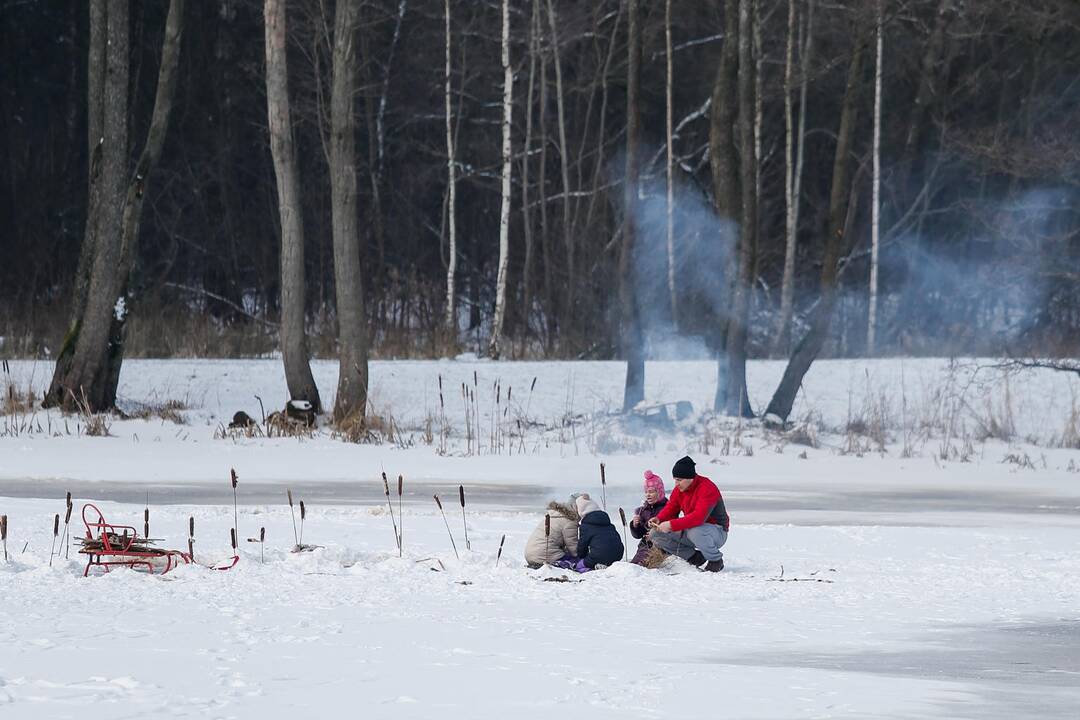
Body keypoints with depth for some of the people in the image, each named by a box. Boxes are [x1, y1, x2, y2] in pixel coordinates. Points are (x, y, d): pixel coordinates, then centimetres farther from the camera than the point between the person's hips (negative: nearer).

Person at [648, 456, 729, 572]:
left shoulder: (707, 488, -26)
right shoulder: (679, 489, 0)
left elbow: (699, 517, -37)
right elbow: (670, 509, 6)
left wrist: (672, 525, -40)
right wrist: (658, 519, -18)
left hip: (717, 533, -8)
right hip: (690, 530, 8)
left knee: (695, 531, -43)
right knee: (655, 534, -6)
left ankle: (716, 560, -13)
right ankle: (694, 557, 2)